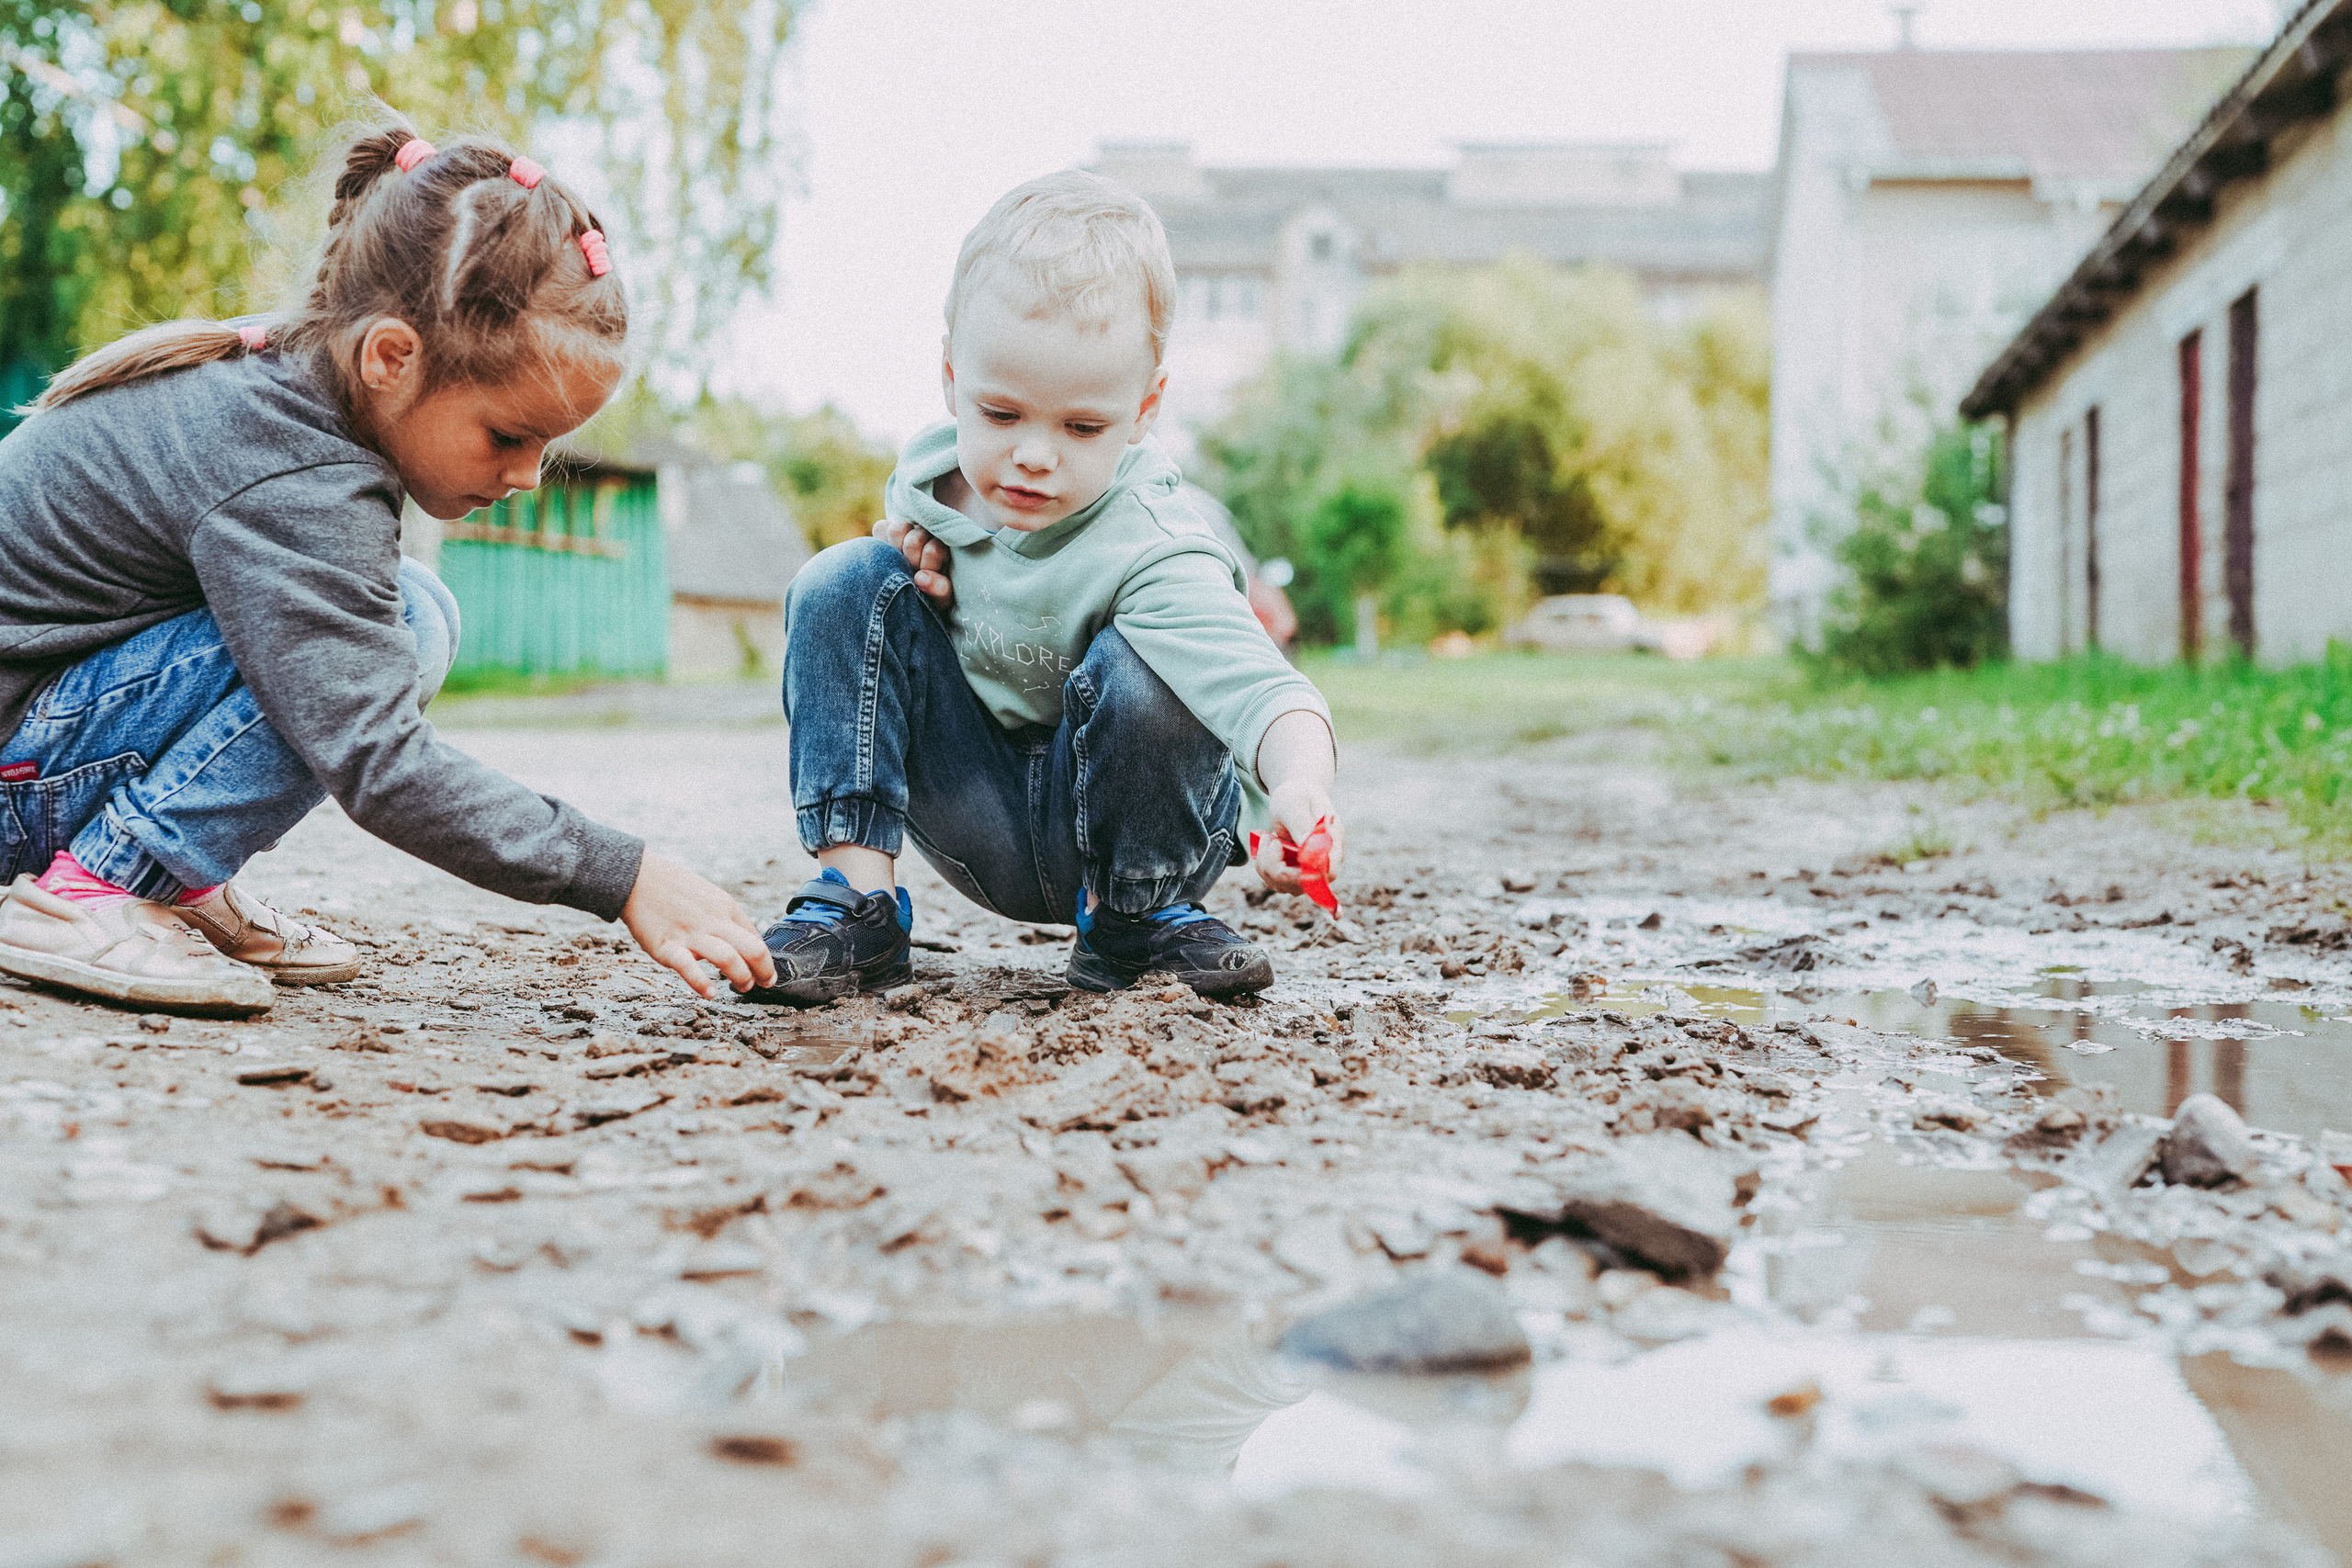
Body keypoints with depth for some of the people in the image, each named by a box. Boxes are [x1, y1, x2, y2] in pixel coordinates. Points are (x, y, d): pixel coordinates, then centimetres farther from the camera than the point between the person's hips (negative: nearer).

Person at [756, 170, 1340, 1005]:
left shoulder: (1149, 553, -28)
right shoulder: (932, 473, -9)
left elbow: (1256, 686, -43)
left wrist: (1301, 784, -65)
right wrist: (909, 553, -11)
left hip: (1118, 820, -4)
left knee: (1138, 673, -35)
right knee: (844, 582, -12)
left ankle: (1140, 917, -6)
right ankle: (856, 894, -13)